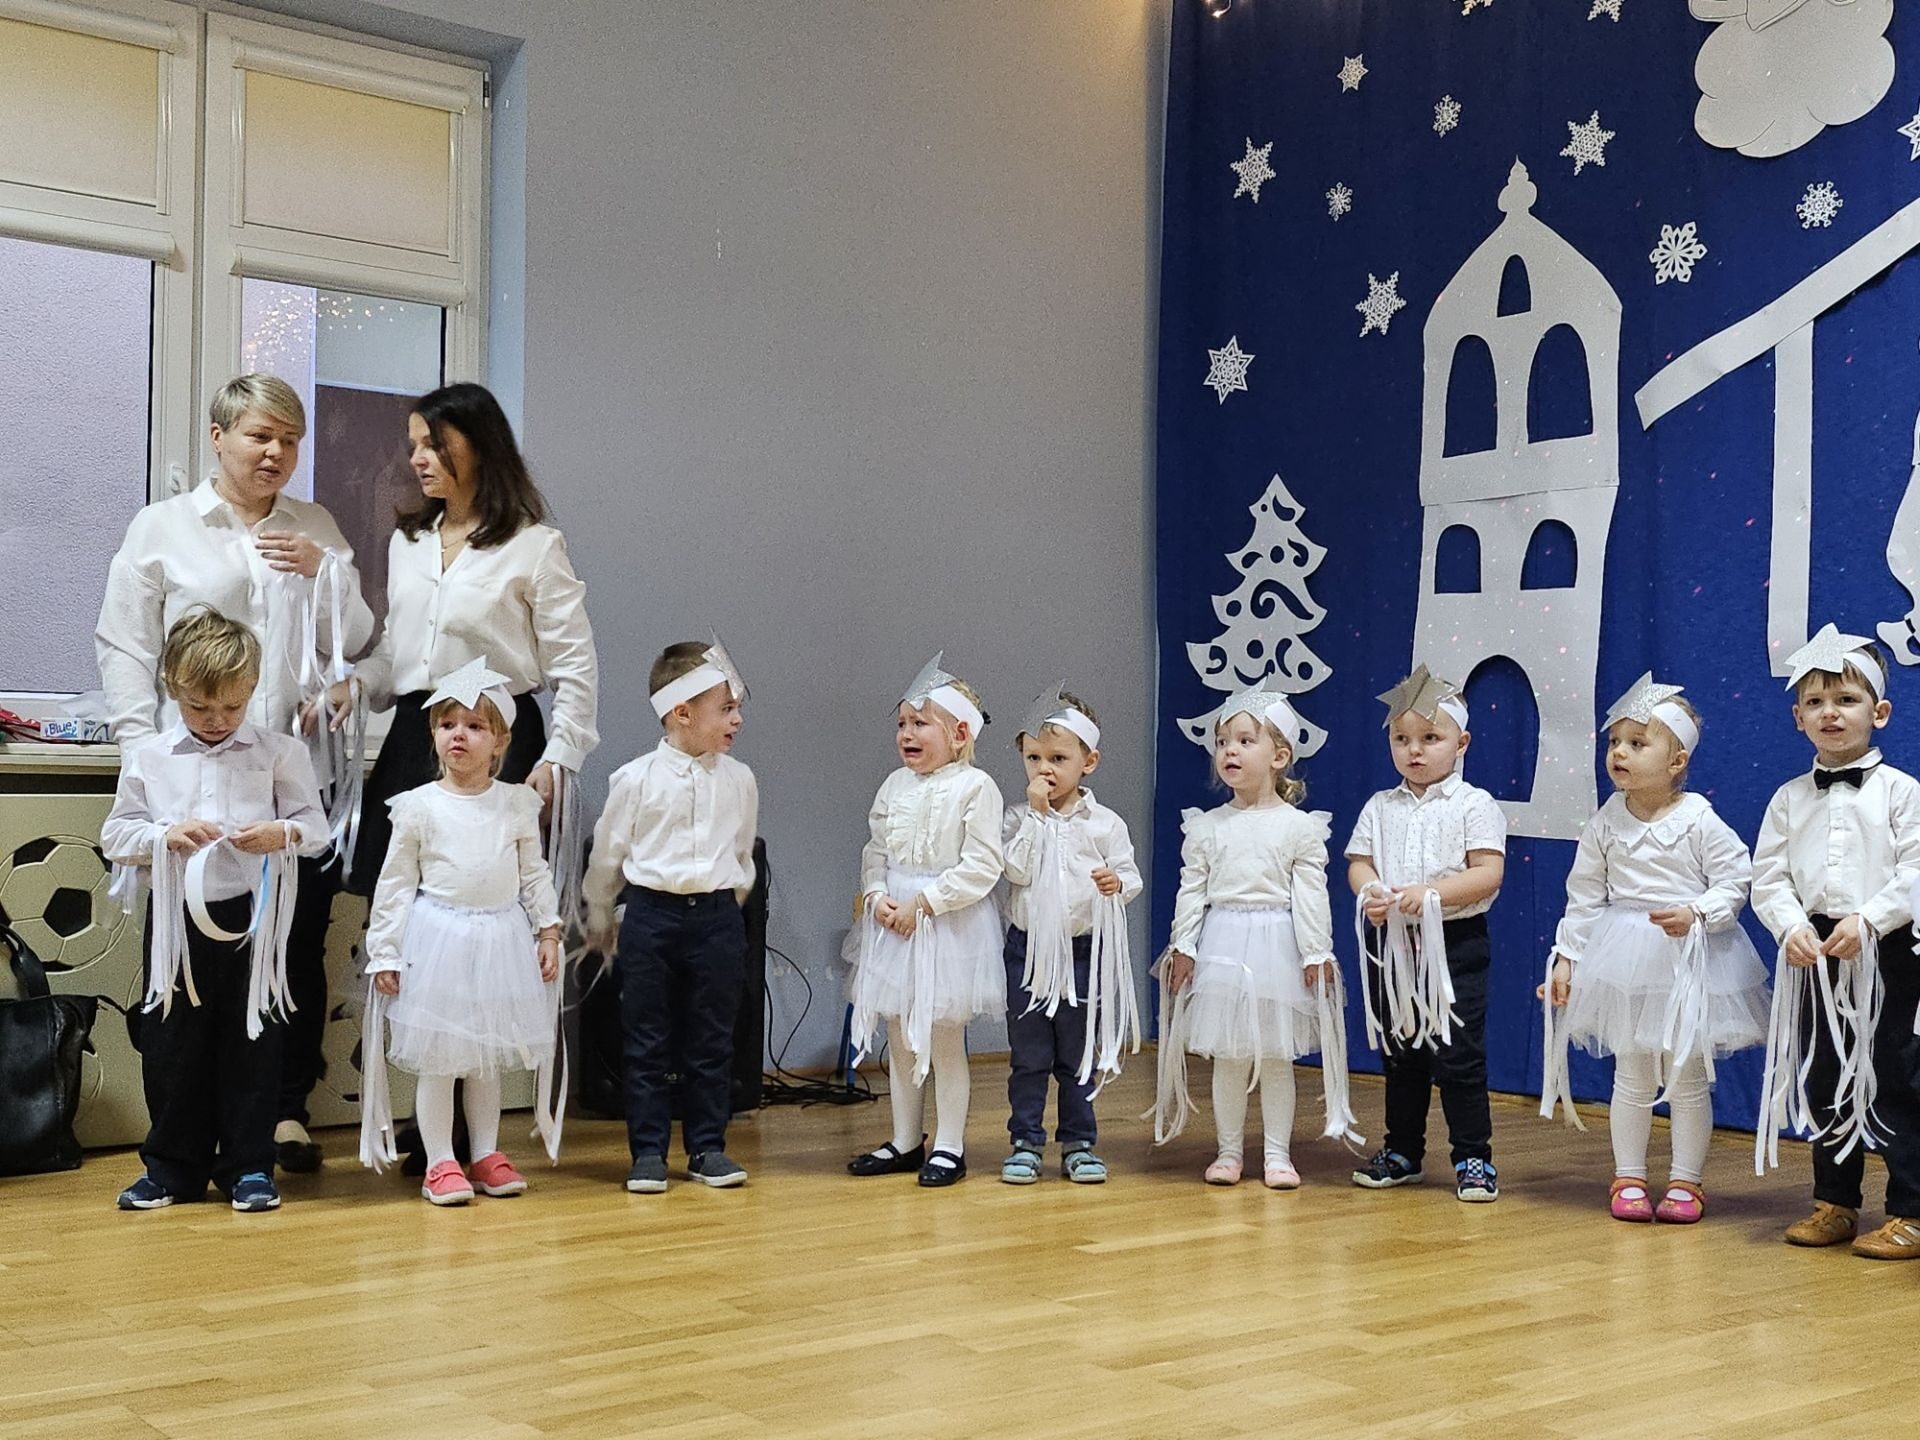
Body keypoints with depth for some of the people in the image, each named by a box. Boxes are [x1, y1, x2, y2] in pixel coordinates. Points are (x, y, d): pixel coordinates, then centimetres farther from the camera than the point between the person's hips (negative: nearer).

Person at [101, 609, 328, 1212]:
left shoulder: (279, 754, 0)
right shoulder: (147, 759, 4)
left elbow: (316, 825, 2)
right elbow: (115, 837, 6)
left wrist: (282, 834, -19)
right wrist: (165, 835, -12)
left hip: (252, 916, -1)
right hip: (176, 917, 2)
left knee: (251, 1039, 5)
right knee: (171, 1042, 7)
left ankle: (249, 1166, 16)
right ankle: (173, 1167, 20)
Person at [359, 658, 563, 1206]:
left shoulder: (517, 804, 3)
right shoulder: (418, 807, -3)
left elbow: (534, 874, 10)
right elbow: (394, 884, 0)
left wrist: (548, 932, 4)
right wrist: (384, 952, -2)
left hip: (502, 939, 3)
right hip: (439, 941, -2)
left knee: (488, 1056, 12)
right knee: (438, 1057, 1)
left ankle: (486, 1155, 22)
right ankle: (440, 1164, 9)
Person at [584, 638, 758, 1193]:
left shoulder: (739, 780, 3)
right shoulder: (636, 779, -6)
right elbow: (607, 856, 6)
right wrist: (599, 924, 15)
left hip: (716, 917, 2)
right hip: (651, 914, -2)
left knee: (712, 1043, 8)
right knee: (647, 1043, 4)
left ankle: (708, 1148, 18)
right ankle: (648, 1152, 13)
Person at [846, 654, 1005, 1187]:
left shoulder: (974, 787, -11)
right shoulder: (894, 786, 8)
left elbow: (980, 868, -16)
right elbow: (874, 852, 12)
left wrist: (923, 903, -19)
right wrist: (877, 897, -7)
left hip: (949, 926, -6)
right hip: (893, 924, 6)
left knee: (943, 1039, 2)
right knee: (898, 1038, 13)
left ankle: (949, 1146, 13)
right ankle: (906, 1141, 25)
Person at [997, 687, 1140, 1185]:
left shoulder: (1105, 824, 0)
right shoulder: (1020, 820, 0)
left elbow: (1130, 876, 1)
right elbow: (1016, 869, -14)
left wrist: (1117, 882, -21)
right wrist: (1036, 813, -17)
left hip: (1085, 951, 0)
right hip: (1030, 950, 0)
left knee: (1080, 1056, 10)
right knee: (1028, 1055, 5)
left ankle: (1078, 1143, 19)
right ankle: (1026, 1141, 15)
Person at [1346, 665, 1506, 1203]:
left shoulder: (1474, 805, -5)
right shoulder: (1381, 807, 9)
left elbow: (1488, 873, -13)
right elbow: (1358, 862, 6)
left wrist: (1429, 892, -23)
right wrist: (1370, 892, -16)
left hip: (1455, 943, -5)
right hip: (1391, 943, 5)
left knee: (1458, 1053, -2)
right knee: (1399, 1052, 14)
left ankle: (1473, 1157, 8)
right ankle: (1402, 1150, 25)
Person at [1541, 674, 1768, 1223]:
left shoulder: (1699, 821, -9)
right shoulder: (1606, 824, 0)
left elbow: (1735, 879, -6)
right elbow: (1584, 895, 5)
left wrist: (1697, 914, -22)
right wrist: (1566, 957, 3)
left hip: (1692, 957, -2)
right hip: (1625, 961, 2)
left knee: (1687, 1076, 6)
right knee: (1632, 1075, 9)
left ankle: (1686, 1182, 18)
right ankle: (1629, 1179, 20)